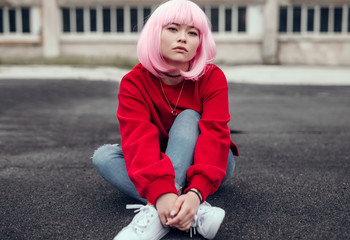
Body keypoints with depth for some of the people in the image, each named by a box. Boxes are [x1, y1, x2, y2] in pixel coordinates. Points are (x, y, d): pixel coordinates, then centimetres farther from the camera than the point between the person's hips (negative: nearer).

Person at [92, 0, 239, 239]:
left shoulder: (213, 78, -17)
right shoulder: (134, 82, -16)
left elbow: (214, 137, -29)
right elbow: (139, 140, -30)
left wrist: (196, 192, -47)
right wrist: (161, 192, -48)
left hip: (204, 169, -1)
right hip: (157, 167, 2)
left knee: (188, 117, -28)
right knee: (103, 155, -24)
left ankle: (156, 214, -45)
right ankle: (197, 213, -40)